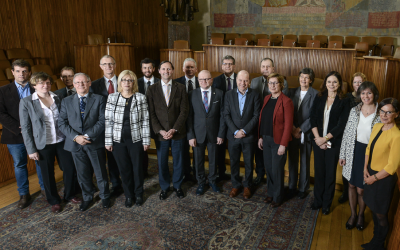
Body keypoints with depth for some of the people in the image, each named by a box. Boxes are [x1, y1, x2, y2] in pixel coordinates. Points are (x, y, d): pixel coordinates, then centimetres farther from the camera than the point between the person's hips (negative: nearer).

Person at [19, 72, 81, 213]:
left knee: (69, 168, 8)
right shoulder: (26, 102, -6)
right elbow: (25, 128, -5)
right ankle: (54, 201, 32)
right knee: (48, 174, 11)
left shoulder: (58, 98, 1)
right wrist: (31, 149, -7)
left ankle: (70, 195, 32)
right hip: (43, 145, -2)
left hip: (62, 141, 2)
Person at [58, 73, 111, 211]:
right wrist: (76, 137, -15)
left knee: (101, 173, 10)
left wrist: (88, 136, -17)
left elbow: (102, 121, -9)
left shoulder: (99, 99, -1)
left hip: (95, 143, -2)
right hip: (76, 143, 2)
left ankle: (105, 196, 31)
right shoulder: (66, 101, 5)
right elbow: (62, 123, 0)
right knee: (83, 174, 15)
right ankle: (87, 197, 35)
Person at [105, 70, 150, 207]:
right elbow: (108, 120, 0)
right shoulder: (112, 97, 0)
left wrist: (146, 140, -4)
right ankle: (128, 195, 31)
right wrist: (108, 141, -2)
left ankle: (138, 194, 32)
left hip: (136, 139, -1)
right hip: (118, 140, 1)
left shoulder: (141, 98, -3)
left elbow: (145, 120, -2)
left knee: (137, 168, 10)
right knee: (124, 169, 11)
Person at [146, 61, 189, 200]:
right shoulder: (152, 89, 2)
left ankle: (177, 186, 32)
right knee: (162, 162, 9)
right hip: (160, 133, 0)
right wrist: (160, 131, -12)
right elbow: (151, 113, -2)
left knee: (178, 161, 11)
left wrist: (174, 129, -13)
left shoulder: (180, 88, 1)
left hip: (177, 132, 0)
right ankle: (164, 187, 30)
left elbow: (184, 111, -4)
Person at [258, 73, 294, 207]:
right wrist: (260, 137, 8)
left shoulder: (286, 101, -12)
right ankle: (271, 193, 32)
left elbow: (288, 124, -14)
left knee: (277, 170, 4)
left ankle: (278, 197, 23)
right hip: (266, 139, 6)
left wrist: (283, 144, -16)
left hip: (278, 140, -6)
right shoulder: (266, 99, 9)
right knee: (268, 168, 14)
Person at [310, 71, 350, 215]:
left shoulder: (344, 102, -5)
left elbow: (341, 125, -10)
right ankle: (318, 200, 27)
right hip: (318, 141, 2)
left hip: (333, 143, -2)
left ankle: (327, 203, 25)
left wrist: (325, 138, -13)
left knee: (330, 173, 9)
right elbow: (313, 119, -1)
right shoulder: (319, 99, 3)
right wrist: (318, 138, -11)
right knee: (318, 172, 11)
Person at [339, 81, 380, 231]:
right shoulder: (354, 111, -1)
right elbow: (347, 133, 3)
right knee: (352, 185, 15)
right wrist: (342, 154, 3)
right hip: (353, 152, 3)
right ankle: (353, 214, 36)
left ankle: (361, 215, 37)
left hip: (370, 154, -3)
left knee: (361, 189, 9)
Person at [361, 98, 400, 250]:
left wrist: (374, 178, -10)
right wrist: (366, 169, 0)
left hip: (384, 179, -6)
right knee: (373, 209, 21)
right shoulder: (377, 127, -1)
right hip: (371, 174, 6)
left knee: (380, 214, 11)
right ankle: (376, 237, 42)